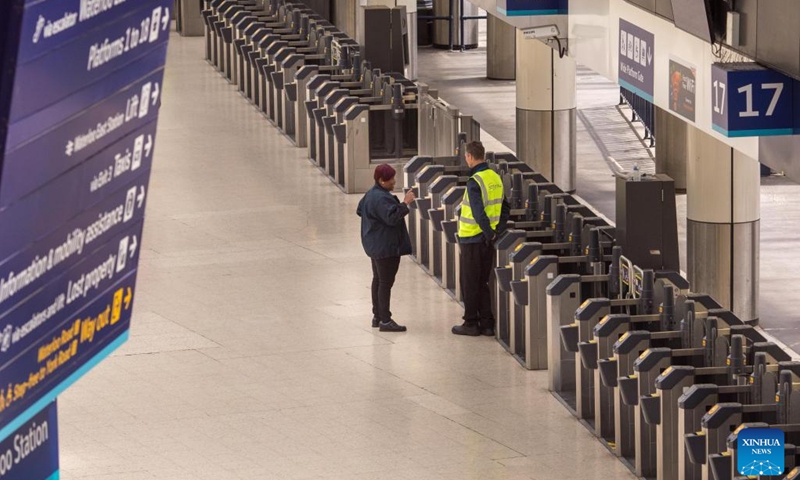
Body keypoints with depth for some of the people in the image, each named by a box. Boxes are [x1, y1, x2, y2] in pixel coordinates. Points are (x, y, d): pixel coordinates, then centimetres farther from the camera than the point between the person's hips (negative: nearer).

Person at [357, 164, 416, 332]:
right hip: (386, 247, -11)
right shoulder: (381, 198, -22)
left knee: (378, 280, 17)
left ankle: (377, 316, 26)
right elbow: (392, 218, -29)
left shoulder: (370, 195, 11)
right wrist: (405, 203, -27)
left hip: (375, 247, 11)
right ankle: (385, 320, -8)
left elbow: (360, 210, 23)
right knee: (386, 282, -8)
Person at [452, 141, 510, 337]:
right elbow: (505, 207, 12)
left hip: (472, 239, -7)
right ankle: (487, 323, 15)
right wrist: (498, 230, 9)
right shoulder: (496, 178, 6)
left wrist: (490, 234, -15)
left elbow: (478, 213, -25)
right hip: (487, 240, 7)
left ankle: (471, 323, 8)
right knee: (483, 283, 15)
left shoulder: (474, 182, -18)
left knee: (469, 284, 4)